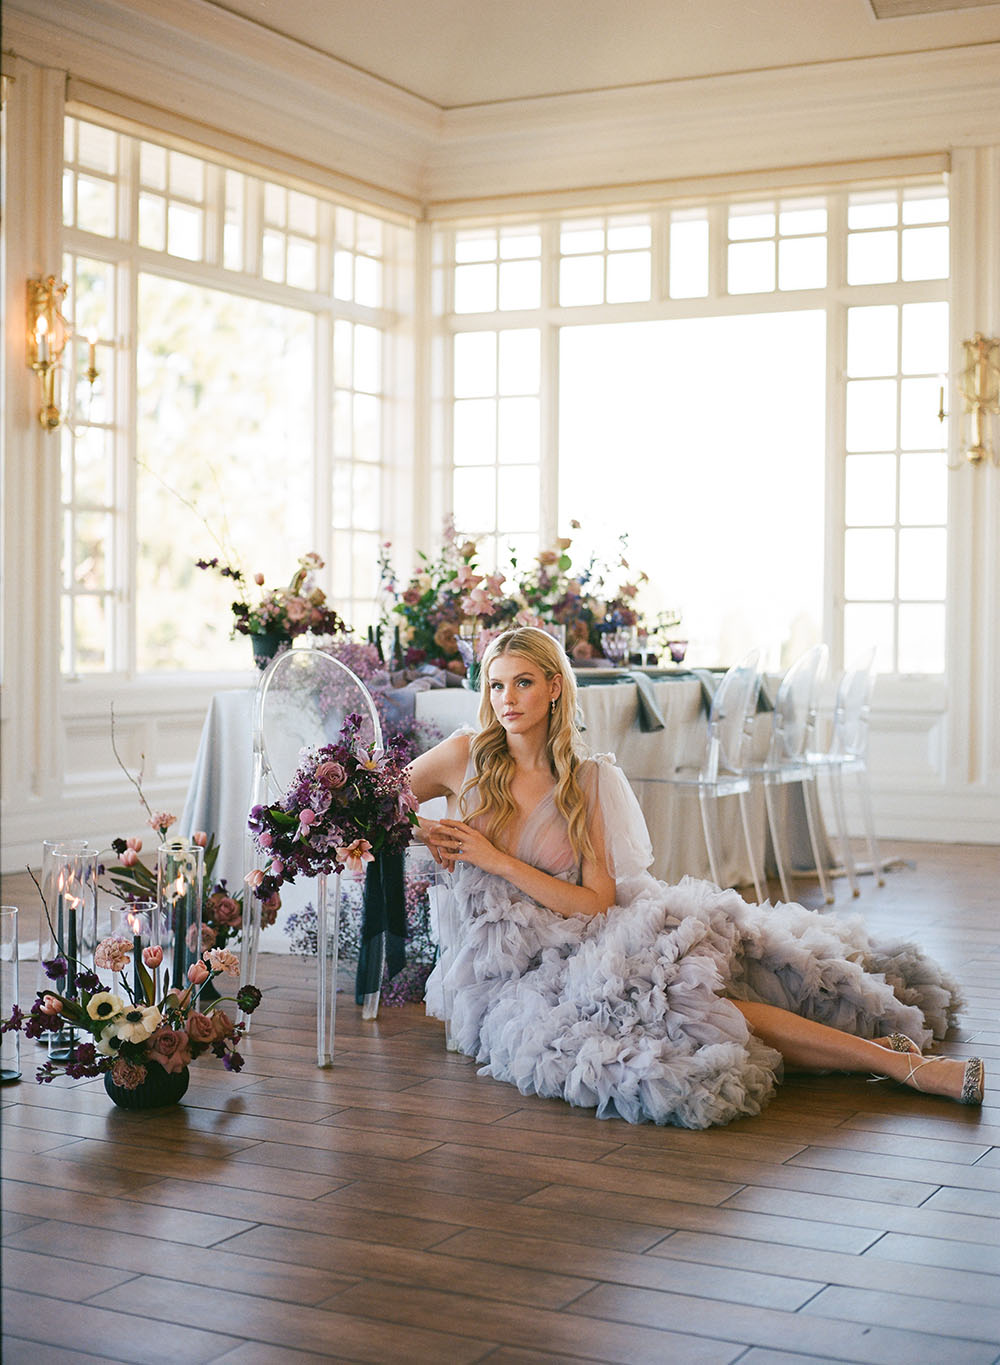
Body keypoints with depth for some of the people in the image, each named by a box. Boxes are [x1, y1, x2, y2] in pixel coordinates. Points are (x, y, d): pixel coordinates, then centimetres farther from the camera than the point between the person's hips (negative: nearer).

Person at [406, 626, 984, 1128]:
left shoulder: (588, 781, 1)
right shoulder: (463, 758, -1)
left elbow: (596, 902, -5)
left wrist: (500, 861, -12)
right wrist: (426, 836, -6)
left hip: (584, 940, 2)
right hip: (512, 971, -2)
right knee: (677, 1003, -26)